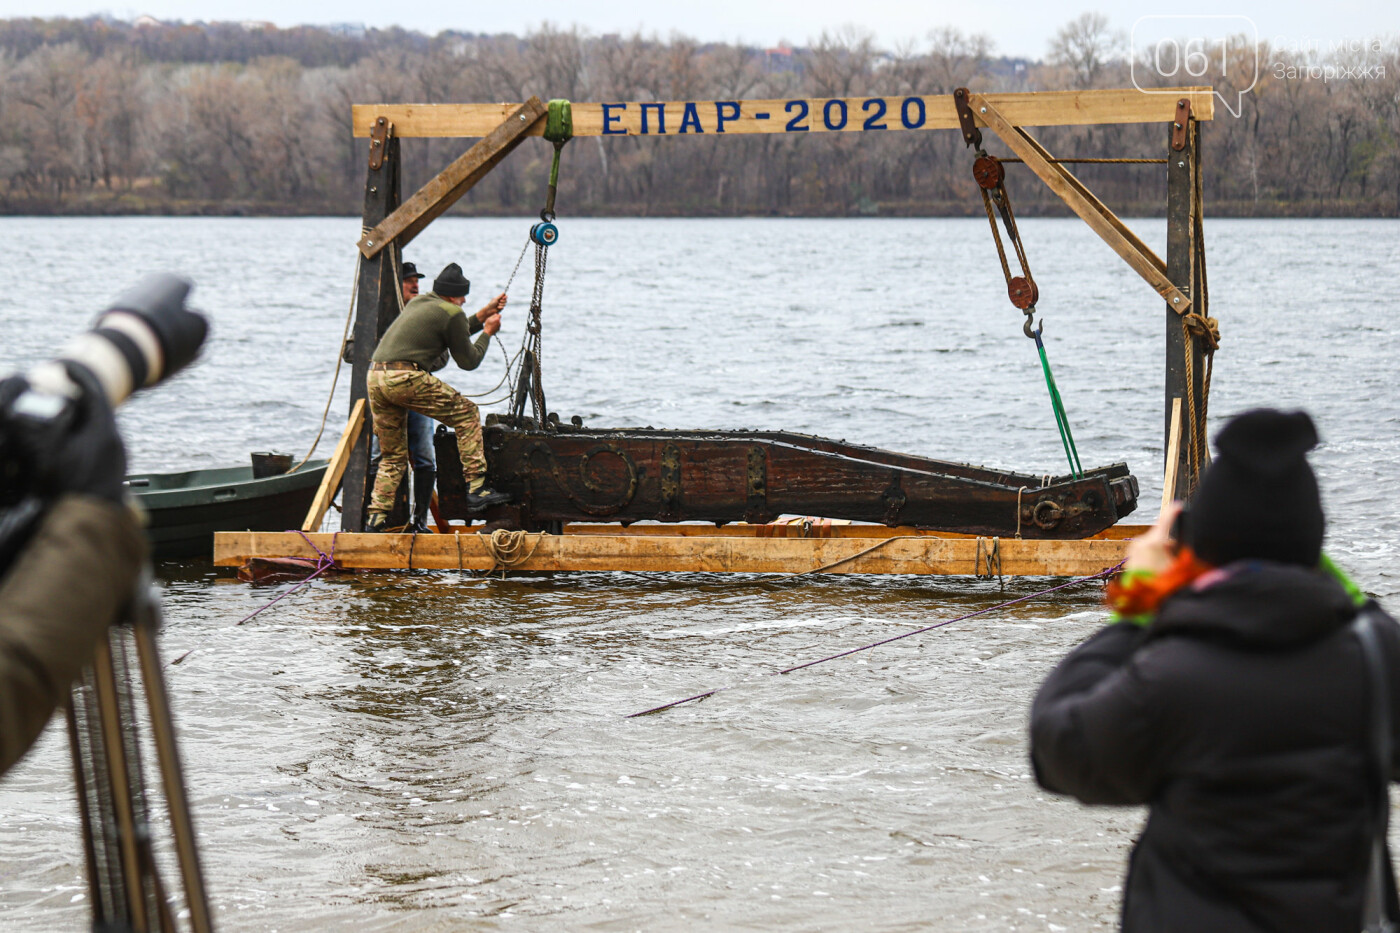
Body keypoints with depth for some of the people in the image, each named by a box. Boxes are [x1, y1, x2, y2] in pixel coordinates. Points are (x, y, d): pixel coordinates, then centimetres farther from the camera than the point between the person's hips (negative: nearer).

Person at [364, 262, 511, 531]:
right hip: (406, 378, -8)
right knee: (466, 414, 6)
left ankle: (376, 518, 10)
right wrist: (488, 332, 22)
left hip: (374, 376, 8)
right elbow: (468, 361, 8)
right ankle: (476, 490, 0)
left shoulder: (418, 303, 26)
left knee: (392, 454, 18)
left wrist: (481, 316, 43)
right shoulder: (452, 313, 1)